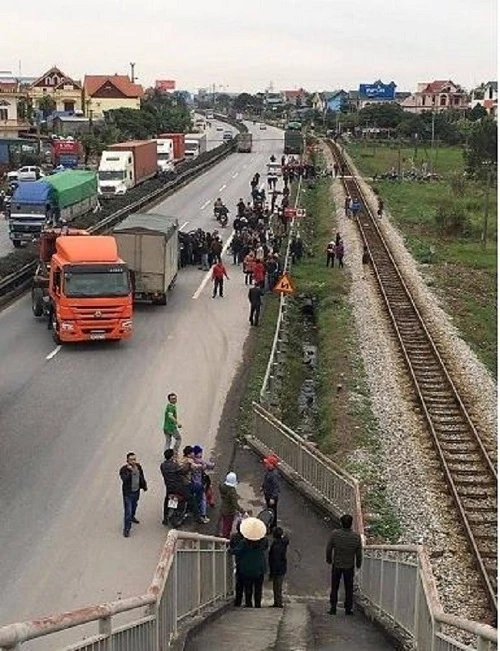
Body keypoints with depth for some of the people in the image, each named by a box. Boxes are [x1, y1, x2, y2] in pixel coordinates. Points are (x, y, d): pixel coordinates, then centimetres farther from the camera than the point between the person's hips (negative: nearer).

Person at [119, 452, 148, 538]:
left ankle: (132, 517, 57)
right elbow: (124, 479, -38)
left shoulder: (138, 466, -4)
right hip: (128, 493, -6)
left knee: (134, 506, 29)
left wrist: (144, 486, 17)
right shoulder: (124, 469, -23)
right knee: (128, 511, -6)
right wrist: (129, 471, -45)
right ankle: (126, 529, 3)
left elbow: (142, 477, 11)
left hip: (137, 491, 7)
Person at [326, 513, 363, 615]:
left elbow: (329, 549, -6)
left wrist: (329, 560, 11)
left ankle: (333, 608, 11)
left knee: (334, 588, 11)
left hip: (337, 565, 0)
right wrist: (358, 564, 13)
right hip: (349, 566, 0)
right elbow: (359, 553, -4)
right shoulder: (356, 536, -12)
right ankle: (348, 609, 14)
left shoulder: (335, 534, -15)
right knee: (349, 589, 12)